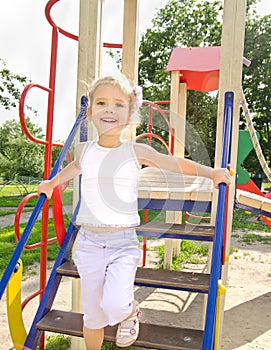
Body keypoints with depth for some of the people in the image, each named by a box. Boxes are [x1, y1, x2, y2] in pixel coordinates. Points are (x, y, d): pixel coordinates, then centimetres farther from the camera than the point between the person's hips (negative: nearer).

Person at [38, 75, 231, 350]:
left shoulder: (136, 152, -5)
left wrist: (211, 172, 0)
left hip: (123, 243, -2)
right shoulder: (83, 150, 2)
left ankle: (131, 311, 19)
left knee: (114, 306, -18)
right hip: (89, 242, 2)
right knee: (93, 316, 12)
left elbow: (177, 164, 6)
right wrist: (52, 183, 31)